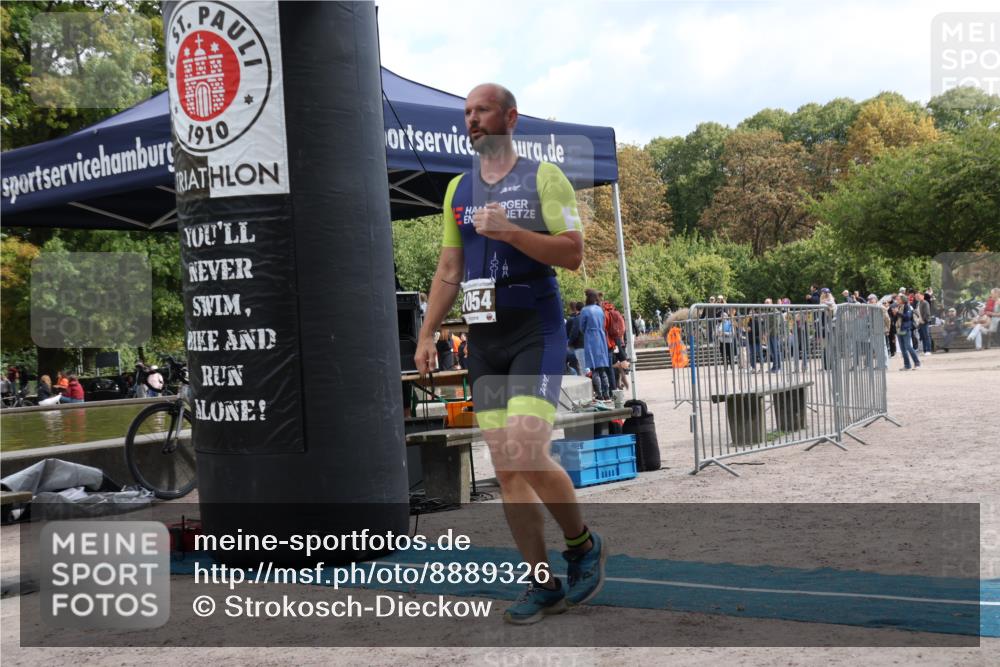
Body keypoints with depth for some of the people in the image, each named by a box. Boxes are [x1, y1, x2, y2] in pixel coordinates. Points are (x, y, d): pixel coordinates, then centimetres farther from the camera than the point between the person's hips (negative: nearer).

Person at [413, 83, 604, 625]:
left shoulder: (543, 177, 0)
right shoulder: (458, 190, 16)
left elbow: (573, 254, -9)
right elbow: (448, 270, 19)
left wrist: (509, 232, -20)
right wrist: (427, 334, 10)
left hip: (535, 334, -5)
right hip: (483, 341, 6)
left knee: (527, 457, -18)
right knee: (506, 469, 2)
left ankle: (583, 545, 8)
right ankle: (543, 585, 10)